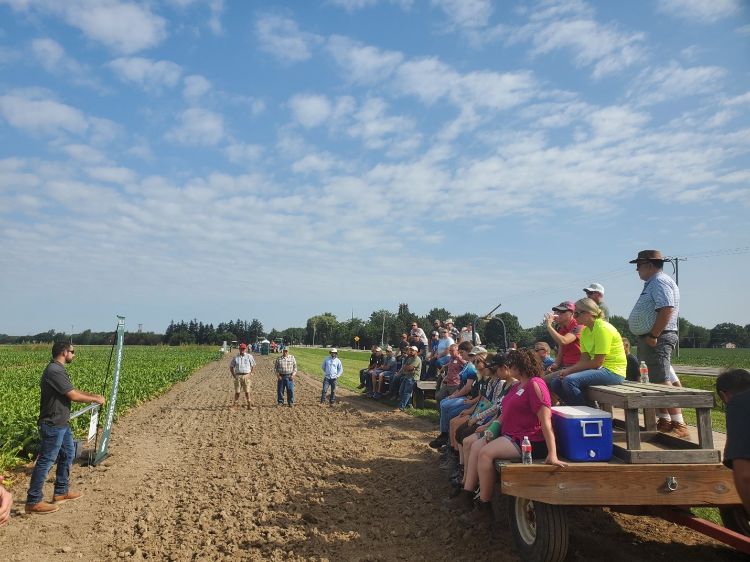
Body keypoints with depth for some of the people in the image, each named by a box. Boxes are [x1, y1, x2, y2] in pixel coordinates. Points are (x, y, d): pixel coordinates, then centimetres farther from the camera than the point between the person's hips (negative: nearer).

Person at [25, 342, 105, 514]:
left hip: (61, 424, 11)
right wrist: (96, 400, -8)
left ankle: (61, 491, 31)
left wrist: (93, 395, 8)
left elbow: (73, 391, 17)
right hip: (52, 426, -11)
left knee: (68, 454, 19)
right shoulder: (54, 371, -23)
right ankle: (33, 501, 8)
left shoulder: (58, 370, 10)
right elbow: (74, 396, -21)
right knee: (46, 461, -2)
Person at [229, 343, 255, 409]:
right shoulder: (235, 357, 7)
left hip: (246, 376, -1)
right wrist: (234, 375, 3)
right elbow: (231, 367, 13)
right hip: (238, 376, 1)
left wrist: (249, 373, 3)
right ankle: (235, 403, 15)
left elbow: (253, 366, 12)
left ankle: (249, 405, 3)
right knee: (237, 391, 3)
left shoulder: (249, 356, 6)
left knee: (247, 391, -1)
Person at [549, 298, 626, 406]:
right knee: (556, 383, -2)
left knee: (569, 381, -27)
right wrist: (566, 370, -12)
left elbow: (598, 362, -20)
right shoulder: (585, 331, 12)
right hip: (599, 369, 9)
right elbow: (584, 360, 6)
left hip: (613, 372, -9)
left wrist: (570, 370, -15)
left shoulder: (602, 328, -16)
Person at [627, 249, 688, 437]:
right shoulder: (652, 283, 20)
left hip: (657, 339, -11)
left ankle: (679, 425, -8)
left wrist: (653, 336, -24)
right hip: (649, 339, 11)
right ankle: (664, 422, 22)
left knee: (662, 383, -11)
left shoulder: (660, 282, -13)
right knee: (655, 383, 14)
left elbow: (667, 310, -25)